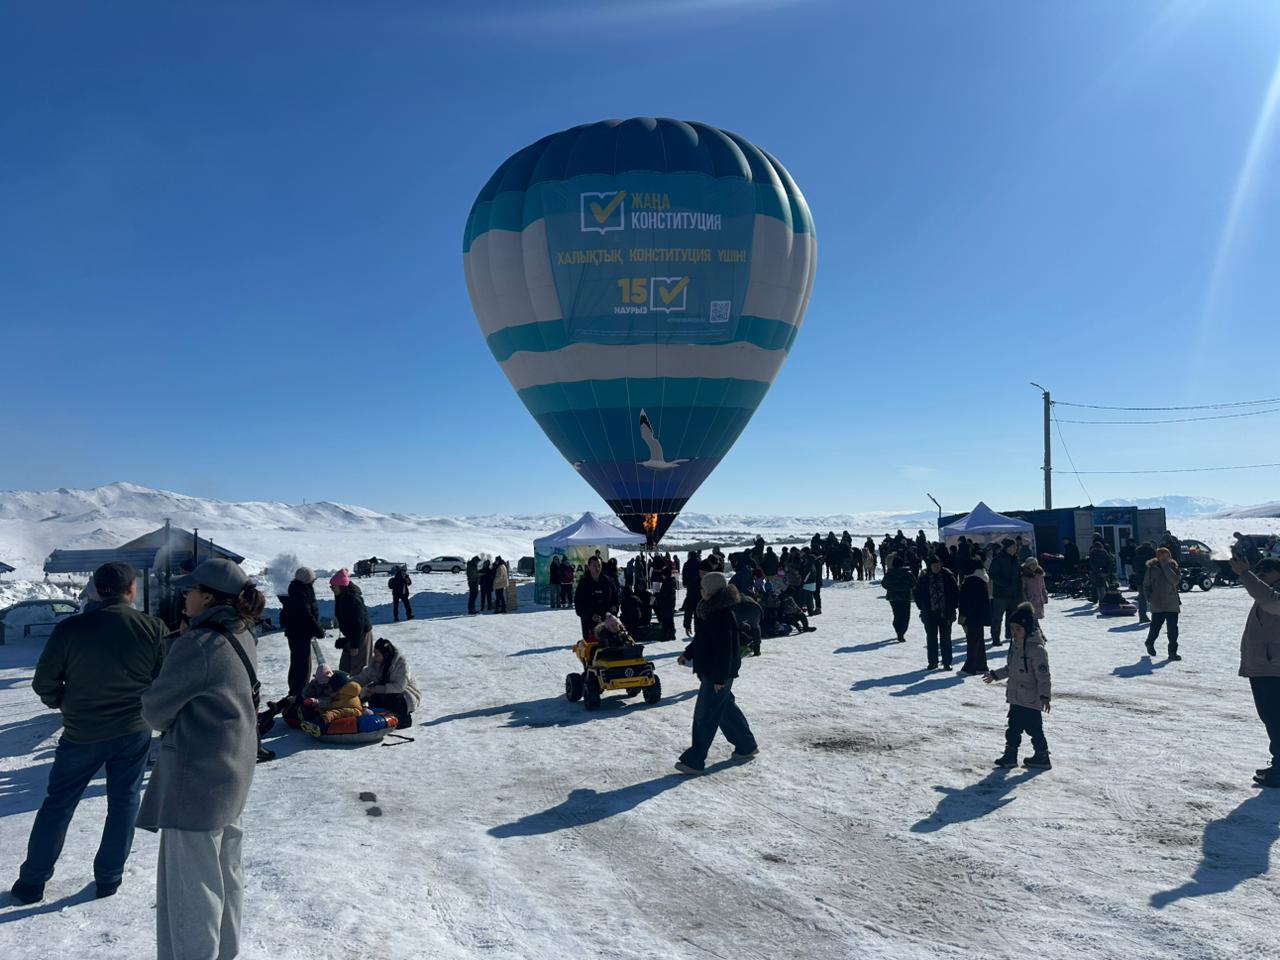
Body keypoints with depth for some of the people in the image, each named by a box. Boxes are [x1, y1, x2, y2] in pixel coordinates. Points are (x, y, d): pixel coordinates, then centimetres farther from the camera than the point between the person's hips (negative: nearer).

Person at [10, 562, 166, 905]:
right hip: (134, 732, 0)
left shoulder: (70, 629, -14)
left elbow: (44, 683, -5)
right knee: (123, 803, 15)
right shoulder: (154, 629, -13)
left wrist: (66, 704, 14)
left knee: (57, 805, 17)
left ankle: (31, 882, 26)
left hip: (82, 734, 0)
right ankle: (108, 879, 22)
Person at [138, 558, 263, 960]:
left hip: (196, 776, -9)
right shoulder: (243, 638, 3)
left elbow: (156, 708, -11)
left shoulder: (197, 645, -23)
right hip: (234, 772, 9)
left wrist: (165, 723, 10)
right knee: (224, 871, 22)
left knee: (191, 886, 4)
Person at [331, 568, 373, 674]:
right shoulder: (341, 597, 4)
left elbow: (358, 623, -26)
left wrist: (355, 646, -24)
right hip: (351, 635, 10)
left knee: (358, 668, -3)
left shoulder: (354, 599, -26)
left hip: (362, 635, -10)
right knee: (344, 666, 14)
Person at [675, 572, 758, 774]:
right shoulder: (710, 610, 9)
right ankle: (746, 746, 34)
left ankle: (694, 761, 1)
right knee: (726, 708, 20)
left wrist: (719, 677, -24)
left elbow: (724, 648, -25)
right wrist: (687, 654, 24)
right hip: (709, 671, 10)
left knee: (705, 715, -5)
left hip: (718, 674, -10)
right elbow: (702, 639, 22)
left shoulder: (723, 615, -24)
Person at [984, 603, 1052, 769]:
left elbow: (1043, 675, -21)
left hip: (1031, 699, -8)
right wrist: (995, 675, 26)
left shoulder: (1037, 649, -20)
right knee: (1014, 726, 14)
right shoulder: (1015, 645, 7)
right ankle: (1010, 754, 24)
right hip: (1015, 697, 8)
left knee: (1033, 728, 3)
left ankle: (1042, 757, 19)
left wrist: (1045, 696, -26)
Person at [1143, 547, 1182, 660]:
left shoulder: (1174, 567, 4)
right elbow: (1146, 585, 8)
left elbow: (1176, 580, -14)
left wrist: (1166, 567, -16)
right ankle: (1150, 643, 31)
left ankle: (1172, 652, 7)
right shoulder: (1152, 568, 1)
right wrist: (1150, 598, -2)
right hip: (1157, 605, -1)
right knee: (1155, 627, 4)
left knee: (1173, 629, -2)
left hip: (1172, 604, 1)